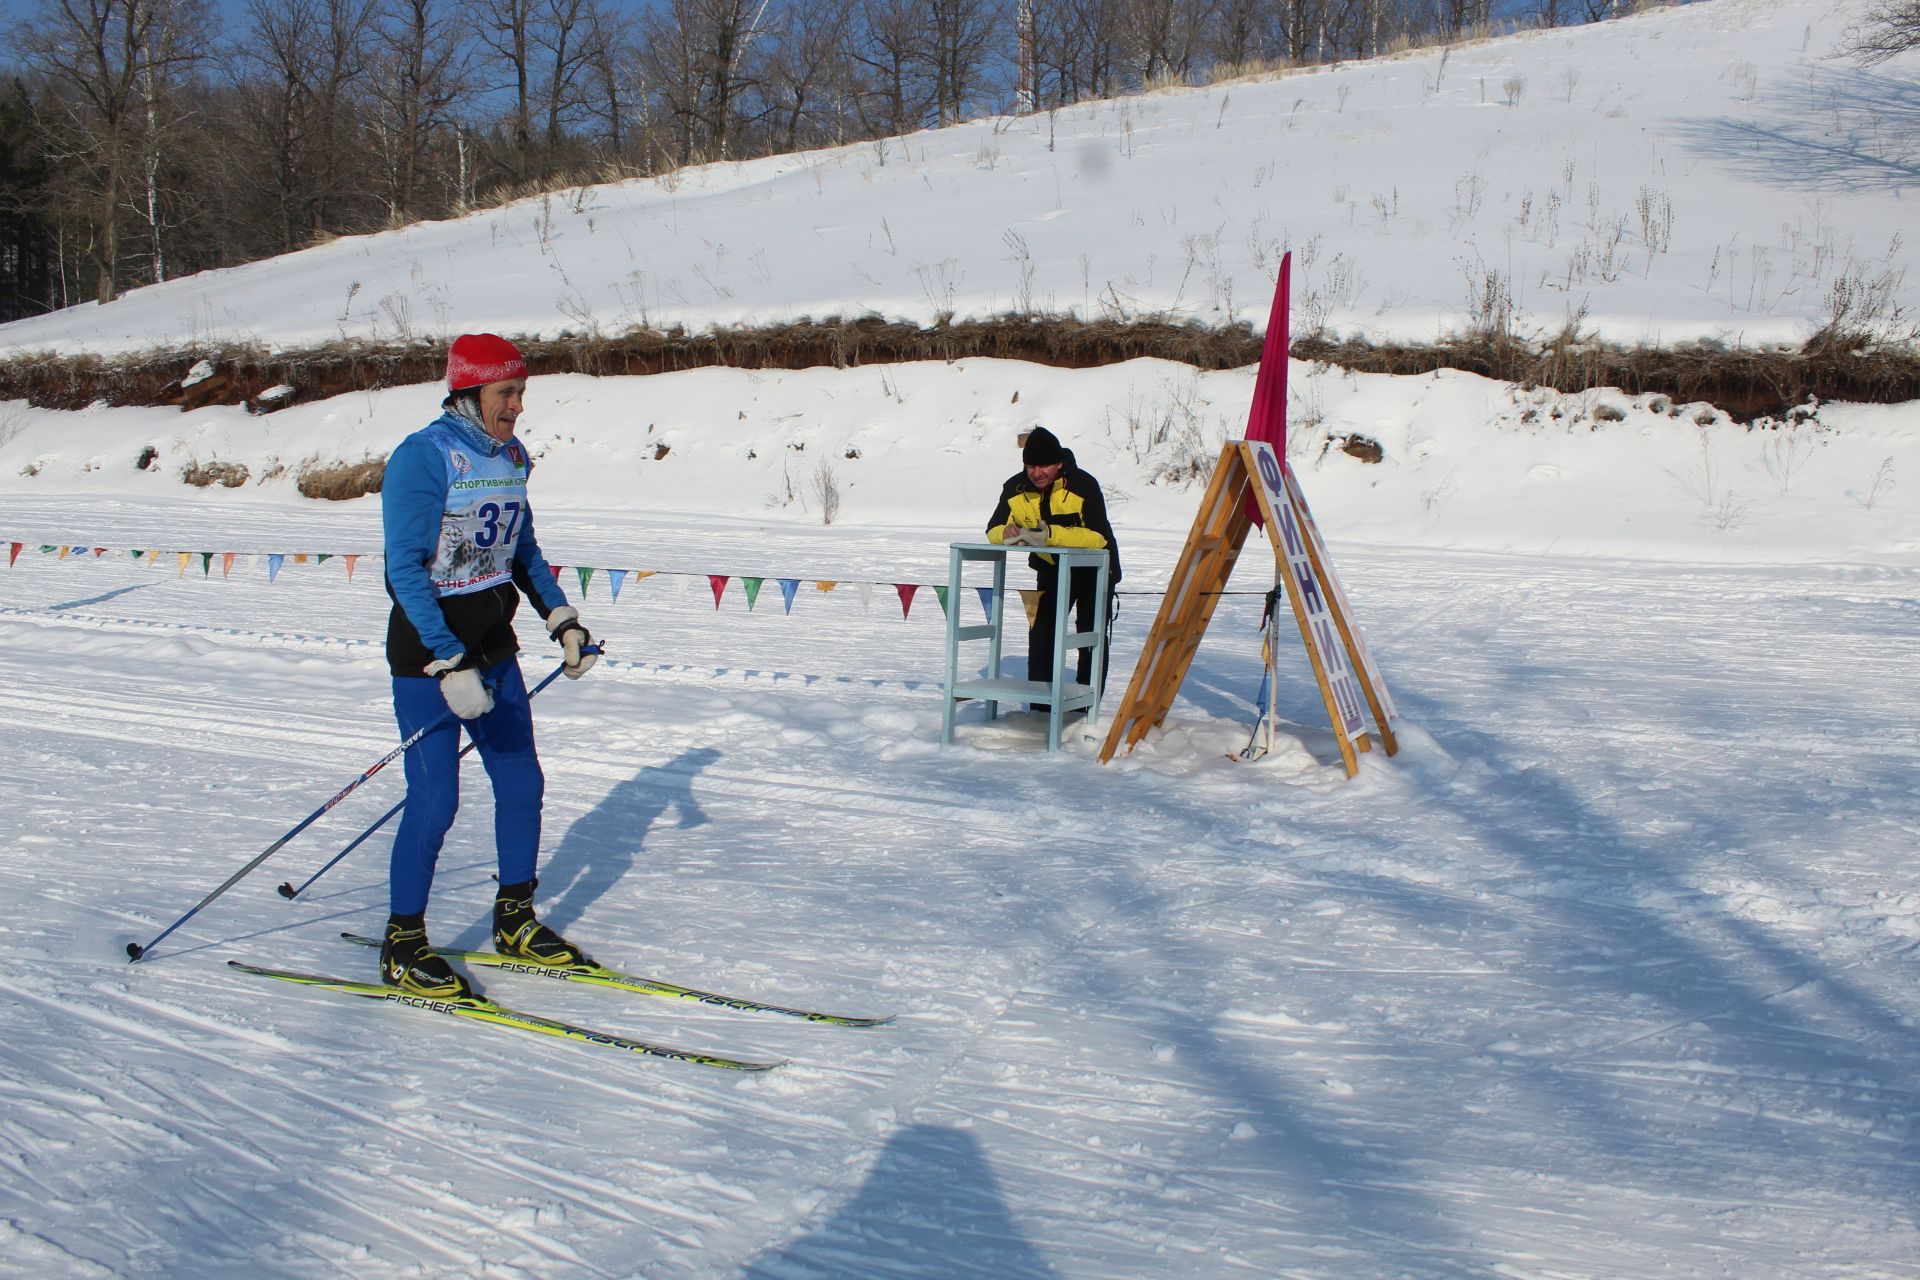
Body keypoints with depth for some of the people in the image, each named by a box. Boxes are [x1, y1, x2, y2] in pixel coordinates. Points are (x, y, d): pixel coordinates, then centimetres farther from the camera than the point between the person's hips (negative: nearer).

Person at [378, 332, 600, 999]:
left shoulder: (511, 456, 7)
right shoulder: (422, 457, -16)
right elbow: (405, 569, -20)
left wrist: (562, 619, 8)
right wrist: (448, 664, -25)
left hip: (494, 648, 7)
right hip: (428, 652, -7)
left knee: (522, 785, 9)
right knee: (435, 800, -6)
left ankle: (514, 921, 26)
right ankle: (402, 946, 10)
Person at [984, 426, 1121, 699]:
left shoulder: (1084, 485, -27)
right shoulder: (1016, 488, -14)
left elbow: (1099, 535, -35)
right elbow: (994, 530, -12)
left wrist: (1051, 535, -46)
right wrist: (1007, 534, -38)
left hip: (1094, 567, -3)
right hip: (1052, 567, 4)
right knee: (1041, 631, -5)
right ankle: (1040, 702, 3)